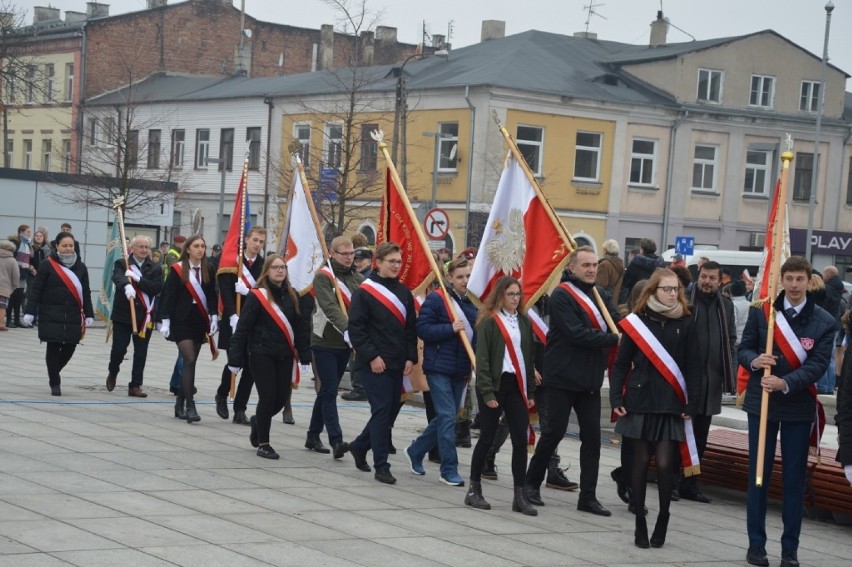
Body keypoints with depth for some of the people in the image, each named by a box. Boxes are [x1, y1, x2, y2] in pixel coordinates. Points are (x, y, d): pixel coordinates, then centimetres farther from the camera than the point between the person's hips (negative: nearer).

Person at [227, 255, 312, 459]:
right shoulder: (257, 296, -9)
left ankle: (258, 421, 36)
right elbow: (242, 328, -9)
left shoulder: (293, 296, 7)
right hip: (261, 354, -5)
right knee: (268, 396, -7)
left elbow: (301, 328, 11)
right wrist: (235, 358, -10)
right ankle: (263, 444, 7)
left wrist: (304, 355, 6)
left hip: (285, 356, 5)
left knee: (282, 397, 5)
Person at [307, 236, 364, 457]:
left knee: (327, 391, 14)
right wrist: (347, 330, -37)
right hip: (324, 342, -6)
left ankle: (313, 436, 25)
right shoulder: (323, 277, -10)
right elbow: (330, 308, -24)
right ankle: (336, 440, -14)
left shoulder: (357, 278, 9)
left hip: (345, 344, 6)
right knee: (329, 391, -9)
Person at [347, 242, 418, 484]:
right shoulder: (364, 292, -7)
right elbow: (356, 328, -10)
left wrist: (410, 358, 5)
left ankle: (360, 446, 33)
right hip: (374, 365, -7)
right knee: (382, 410, -10)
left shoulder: (404, 292, 12)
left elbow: (410, 328, 15)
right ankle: (381, 466, -5)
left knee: (390, 410, 11)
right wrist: (372, 356, -16)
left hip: (397, 365, 7)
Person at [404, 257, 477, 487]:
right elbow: (422, 328, -14)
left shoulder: (473, 303, 9)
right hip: (439, 368, -7)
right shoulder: (436, 299, -9)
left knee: (445, 418, 14)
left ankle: (415, 451, 33)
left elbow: (476, 335, 18)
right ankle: (449, 470, -1)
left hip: (461, 370, 7)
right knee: (447, 417, -8)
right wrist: (451, 328, -22)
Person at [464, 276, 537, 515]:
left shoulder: (524, 321, 11)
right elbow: (482, 359, -9)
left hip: (517, 385, 5)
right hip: (494, 385, -5)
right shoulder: (489, 322, -6)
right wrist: (487, 393, -15)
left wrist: (531, 391, 12)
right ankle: (474, 490, 15)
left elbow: (529, 357, 15)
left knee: (520, 440, 0)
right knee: (487, 438, 3)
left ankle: (520, 495, 3)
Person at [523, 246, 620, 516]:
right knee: (554, 431, -1)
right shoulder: (562, 296, -10)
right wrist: (613, 339, -19)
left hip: (590, 379, 7)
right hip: (562, 377, -7)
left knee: (592, 436, 4)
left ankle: (588, 496, 9)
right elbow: (576, 334, -19)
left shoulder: (598, 295, 14)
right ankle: (532, 483, 17)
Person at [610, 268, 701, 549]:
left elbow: (693, 367, 3)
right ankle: (640, 523, 14)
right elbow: (621, 363, 3)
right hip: (639, 401, 0)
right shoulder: (636, 322, 0)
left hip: (671, 405, 0)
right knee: (641, 462, 5)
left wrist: (692, 404, -3)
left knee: (664, 464, -6)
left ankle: (662, 521, 13)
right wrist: (616, 398, -5)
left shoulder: (685, 324, 2)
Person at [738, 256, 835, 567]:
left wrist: (785, 383, -24)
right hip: (761, 401, 0)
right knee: (758, 474, 5)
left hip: (798, 405, 0)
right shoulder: (761, 312, 0)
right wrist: (754, 360, -20)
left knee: (795, 478, 4)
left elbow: (818, 364, -10)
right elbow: (743, 348, 4)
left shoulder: (824, 322, -3)